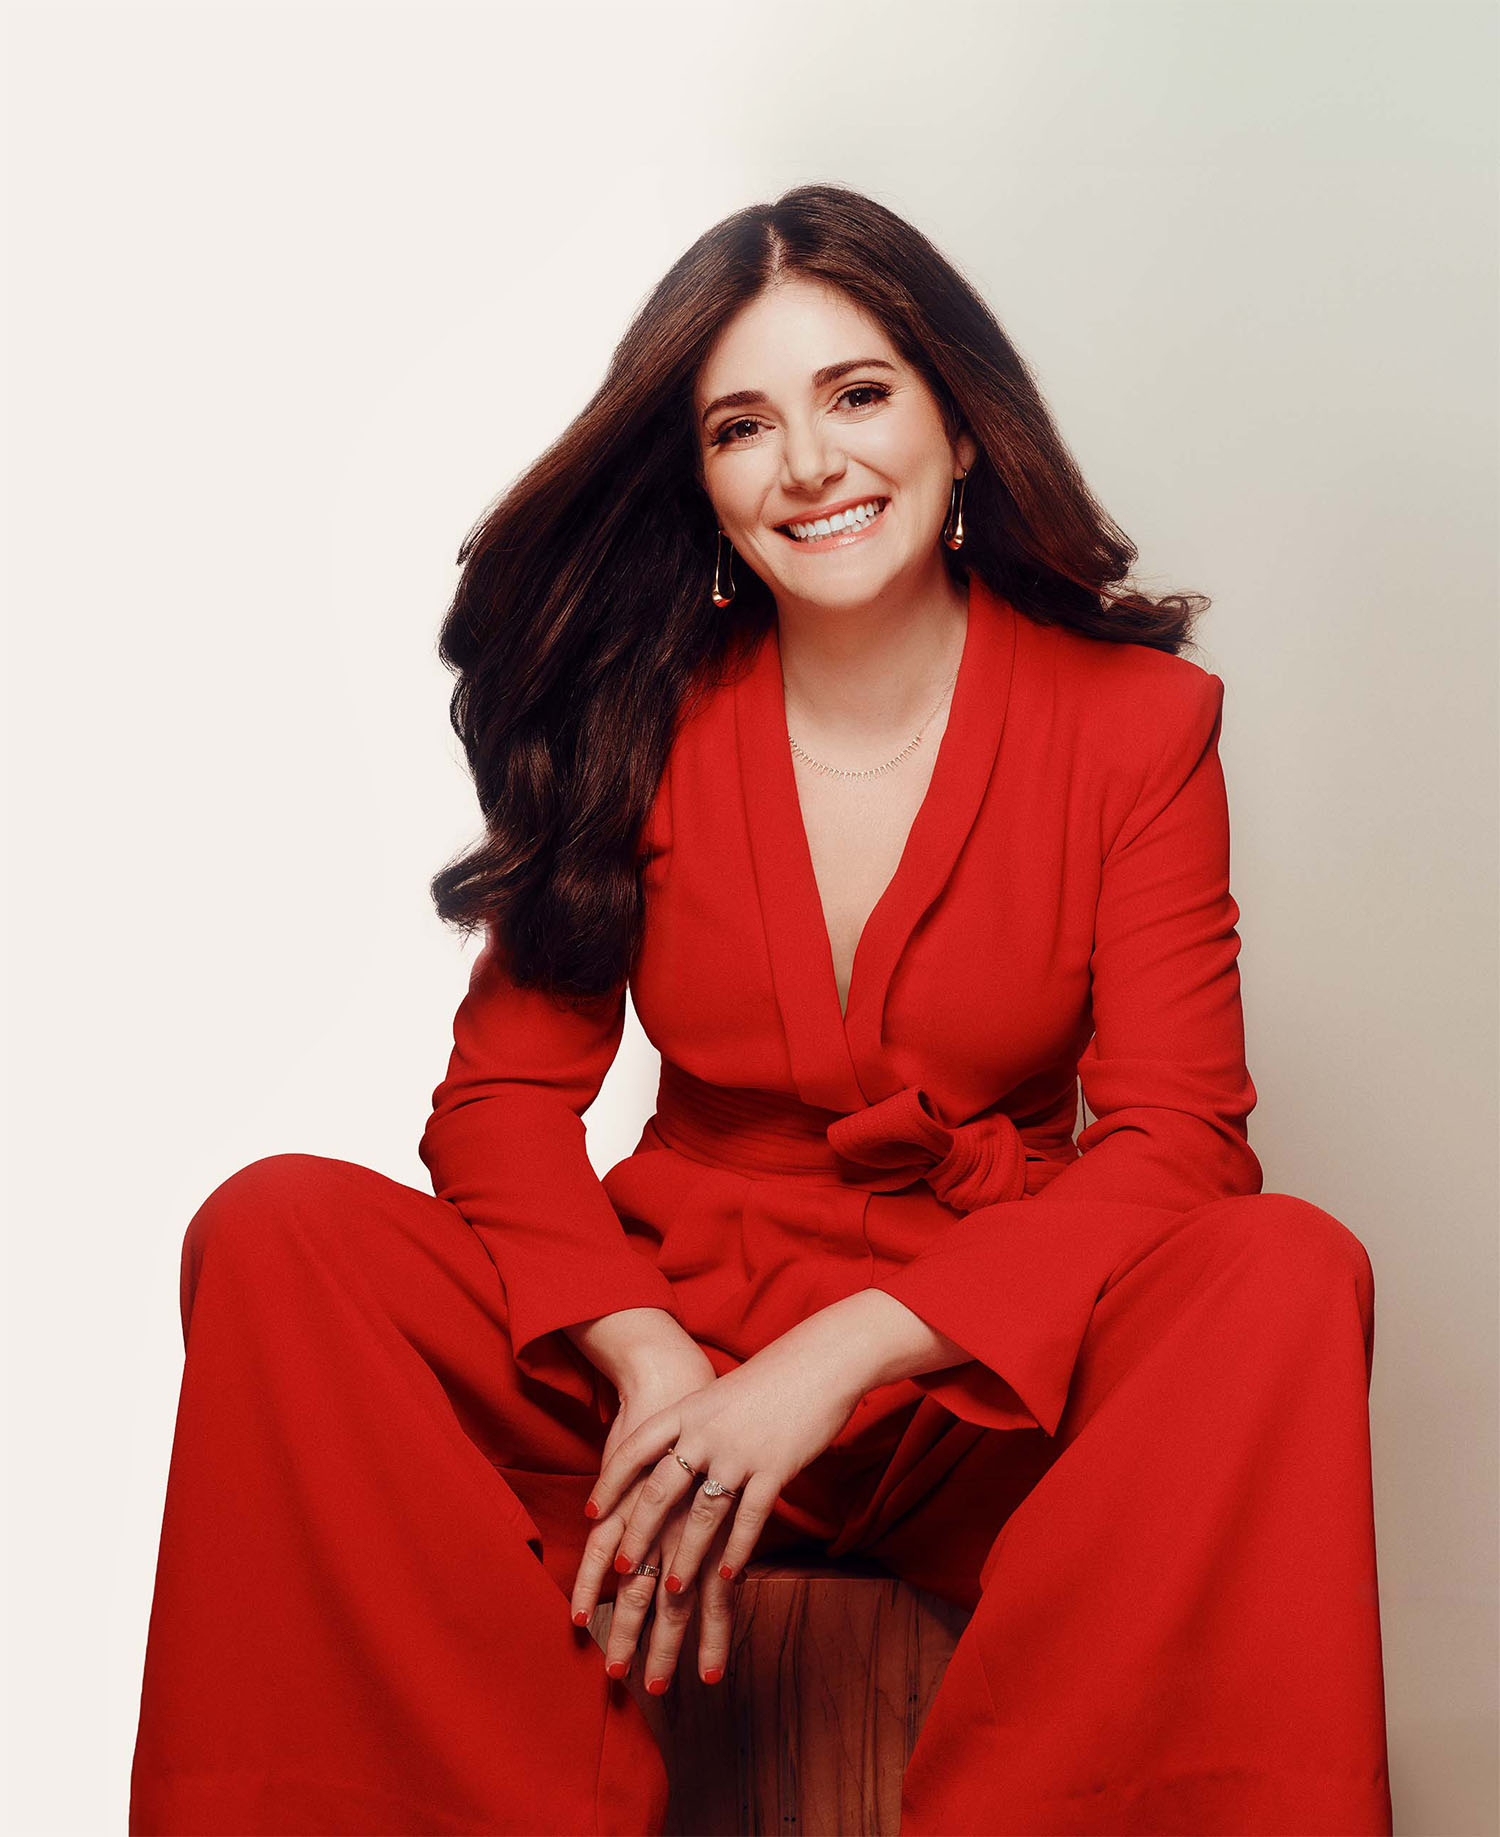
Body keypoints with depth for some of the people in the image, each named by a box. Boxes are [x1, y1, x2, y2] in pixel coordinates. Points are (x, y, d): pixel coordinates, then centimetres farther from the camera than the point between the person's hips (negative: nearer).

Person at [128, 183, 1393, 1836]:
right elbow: (503, 1093, -1)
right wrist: (646, 1363, -21)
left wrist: (837, 1359, -21)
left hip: (991, 1379, -1)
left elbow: (1177, 1139, -9)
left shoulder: (1135, 720, -1)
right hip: (663, 1333, 2)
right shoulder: (644, 721, 4)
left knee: (1289, 1274, -31)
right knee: (277, 1234, -22)